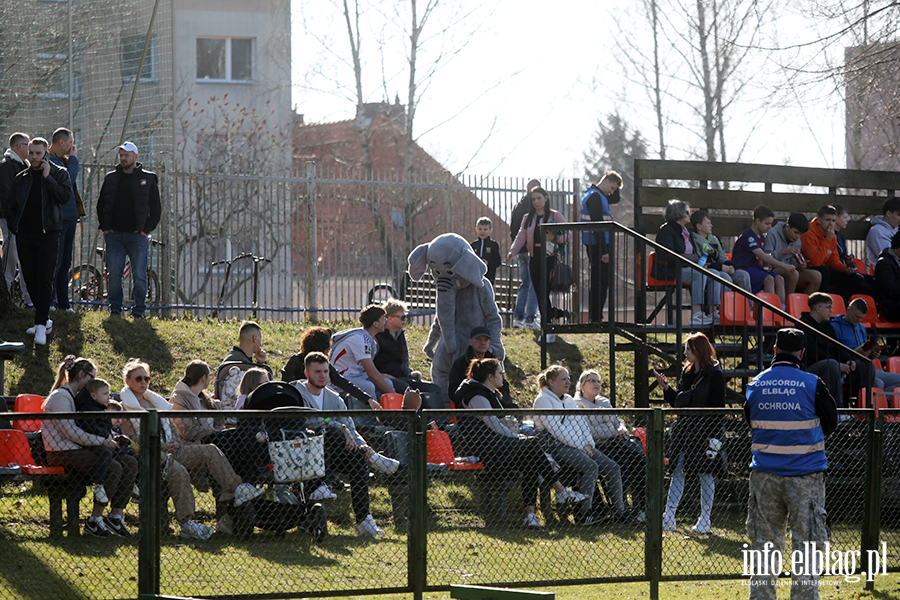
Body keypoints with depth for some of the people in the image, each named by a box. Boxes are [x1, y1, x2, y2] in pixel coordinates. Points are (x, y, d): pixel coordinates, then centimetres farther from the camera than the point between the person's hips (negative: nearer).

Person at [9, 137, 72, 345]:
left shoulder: (58, 173, 3)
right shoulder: (21, 178, 12)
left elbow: (65, 196, -14)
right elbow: (11, 205, 18)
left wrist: (47, 177, -14)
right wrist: (13, 225, 6)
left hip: (48, 234, -4)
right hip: (25, 235, 4)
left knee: (44, 279, -10)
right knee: (30, 279, 6)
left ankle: (41, 324, -13)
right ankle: (44, 319, 18)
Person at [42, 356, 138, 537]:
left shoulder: (75, 397, 21)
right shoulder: (60, 397, -10)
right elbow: (70, 432, -19)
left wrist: (112, 438, 7)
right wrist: (103, 441, -15)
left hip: (79, 449, 10)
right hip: (62, 454, -10)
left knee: (130, 463, -9)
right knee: (112, 468, -29)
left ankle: (116, 515, -5)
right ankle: (94, 520, -19)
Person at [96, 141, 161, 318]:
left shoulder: (147, 179, 4)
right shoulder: (111, 178, 11)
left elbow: (156, 208, 5)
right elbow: (101, 205, 18)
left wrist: (147, 229, -4)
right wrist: (104, 227, 6)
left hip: (138, 235, -2)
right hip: (114, 234, 2)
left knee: (139, 274, -2)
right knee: (114, 272, -4)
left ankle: (139, 309, 6)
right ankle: (115, 307, 6)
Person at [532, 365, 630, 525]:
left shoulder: (569, 400, 23)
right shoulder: (543, 400, -5)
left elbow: (582, 422, 20)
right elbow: (556, 429, -15)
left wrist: (588, 444, 0)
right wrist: (580, 446, -17)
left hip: (579, 446, 9)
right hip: (555, 446, -9)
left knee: (613, 468, -6)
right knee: (591, 466, -33)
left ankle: (618, 510, -2)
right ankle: (585, 513, -32)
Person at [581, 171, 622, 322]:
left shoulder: (593, 195, 17)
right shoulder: (595, 197, -15)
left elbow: (615, 199, 35)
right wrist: (603, 251, -23)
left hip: (594, 246, 11)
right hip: (597, 246, -11)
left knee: (598, 282, 14)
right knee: (601, 282, -9)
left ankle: (594, 318, 18)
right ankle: (596, 318, -10)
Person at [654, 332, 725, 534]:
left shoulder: (714, 375, -9)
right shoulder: (686, 372, 12)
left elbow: (718, 407, -11)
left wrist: (714, 436, -16)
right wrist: (666, 389, 3)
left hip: (704, 432, -7)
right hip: (684, 430, 7)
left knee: (706, 475, 2)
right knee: (677, 473, 3)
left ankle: (705, 521, 10)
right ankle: (668, 518, 3)